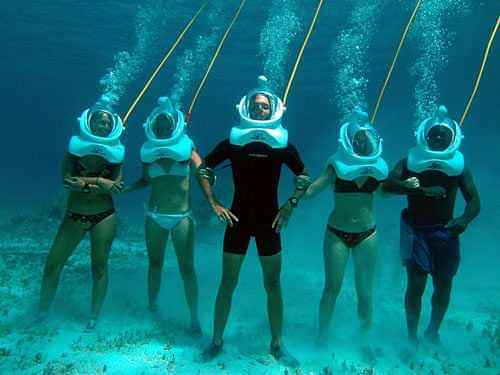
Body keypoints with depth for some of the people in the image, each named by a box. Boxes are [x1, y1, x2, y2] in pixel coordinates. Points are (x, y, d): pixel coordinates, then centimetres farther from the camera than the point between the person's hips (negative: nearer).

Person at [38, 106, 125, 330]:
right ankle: (42, 311, 25)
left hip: (104, 216, -1)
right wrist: (99, 182, -21)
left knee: (99, 266, 6)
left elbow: (116, 186, -14)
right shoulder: (75, 148, -1)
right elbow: (67, 179, -15)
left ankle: (94, 316, 22)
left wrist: (85, 183, -20)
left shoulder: (114, 153, -1)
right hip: (74, 215, 1)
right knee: (52, 264, 4)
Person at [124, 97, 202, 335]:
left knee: (187, 268, -1)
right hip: (155, 216, 3)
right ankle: (152, 306, 37)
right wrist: (123, 188, 2)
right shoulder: (148, 152, 3)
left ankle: (194, 318, 9)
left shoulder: (187, 150, -5)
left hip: (182, 217, -3)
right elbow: (145, 181, 15)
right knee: (155, 264, 17)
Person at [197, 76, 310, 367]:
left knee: (273, 284, 9)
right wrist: (214, 204, -3)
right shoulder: (233, 142, -2)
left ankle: (277, 344, 24)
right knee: (228, 283, 7)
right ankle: (216, 341, 24)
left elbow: (304, 179, 10)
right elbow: (204, 170, 6)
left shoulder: (283, 145, 0)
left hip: (269, 219, 1)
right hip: (238, 218, 0)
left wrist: (290, 205, -3)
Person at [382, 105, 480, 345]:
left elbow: (474, 201, -1)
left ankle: (433, 332, 34)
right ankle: (412, 337, 15)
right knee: (416, 284, -3)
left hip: (445, 231, 2)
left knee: (443, 286, 9)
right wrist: (422, 190, -31)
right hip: (415, 230, -2)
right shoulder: (412, 161, -2)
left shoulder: (458, 166, 3)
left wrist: (464, 219, -23)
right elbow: (388, 184, -18)